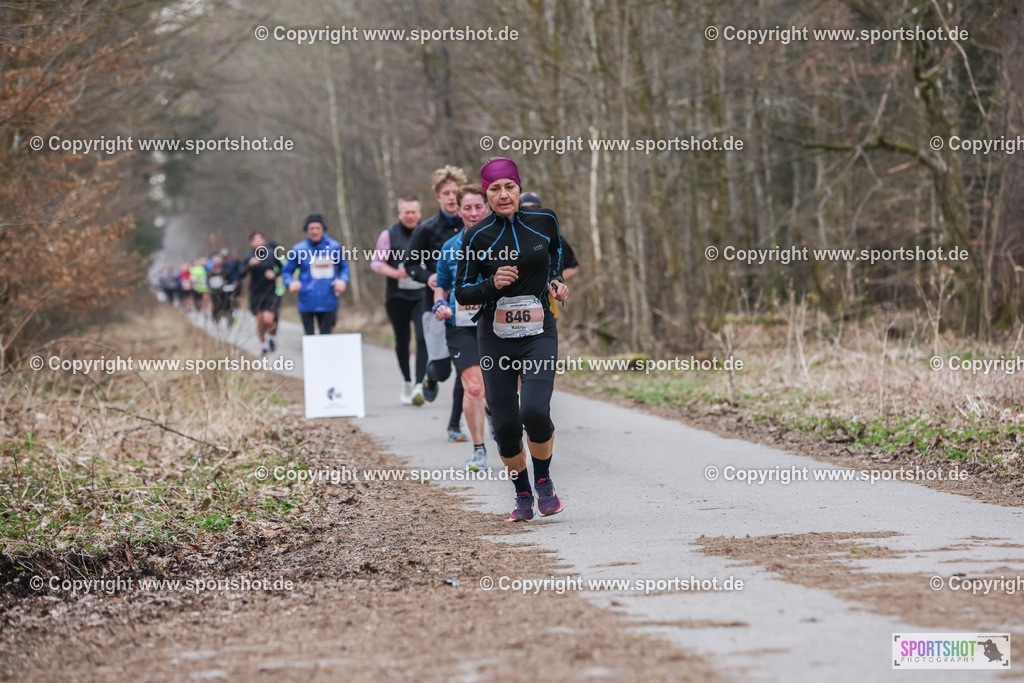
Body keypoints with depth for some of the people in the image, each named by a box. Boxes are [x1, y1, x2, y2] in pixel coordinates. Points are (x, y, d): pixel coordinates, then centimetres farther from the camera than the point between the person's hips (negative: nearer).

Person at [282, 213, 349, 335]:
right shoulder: (298, 249, 0)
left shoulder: (334, 247, 5)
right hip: (307, 303, -1)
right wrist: (290, 283, -12)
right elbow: (287, 271, 9)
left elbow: (343, 267, 19)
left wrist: (343, 280, -1)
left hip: (327, 303, 1)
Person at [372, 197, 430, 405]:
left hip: (422, 295, -1)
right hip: (397, 296, 1)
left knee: (423, 338, -16)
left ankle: (420, 385, -21)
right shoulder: (389, 235, 3)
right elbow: (376, 263, 4)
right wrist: (395, 273, -13)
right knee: (402, 341, 10)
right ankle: (407, 382, 29)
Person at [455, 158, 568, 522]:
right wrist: (492, 285, -18)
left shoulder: (544, 221, 0)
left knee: (535, 410, -20)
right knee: (505, 424, -1)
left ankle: (544, 480, 5)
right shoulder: (478, 236, -5)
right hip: (495, 336, 0)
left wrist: (556, 281, 7)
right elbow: (462, 293, -1)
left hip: (539, 332, 0)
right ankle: (523, 496, 21)